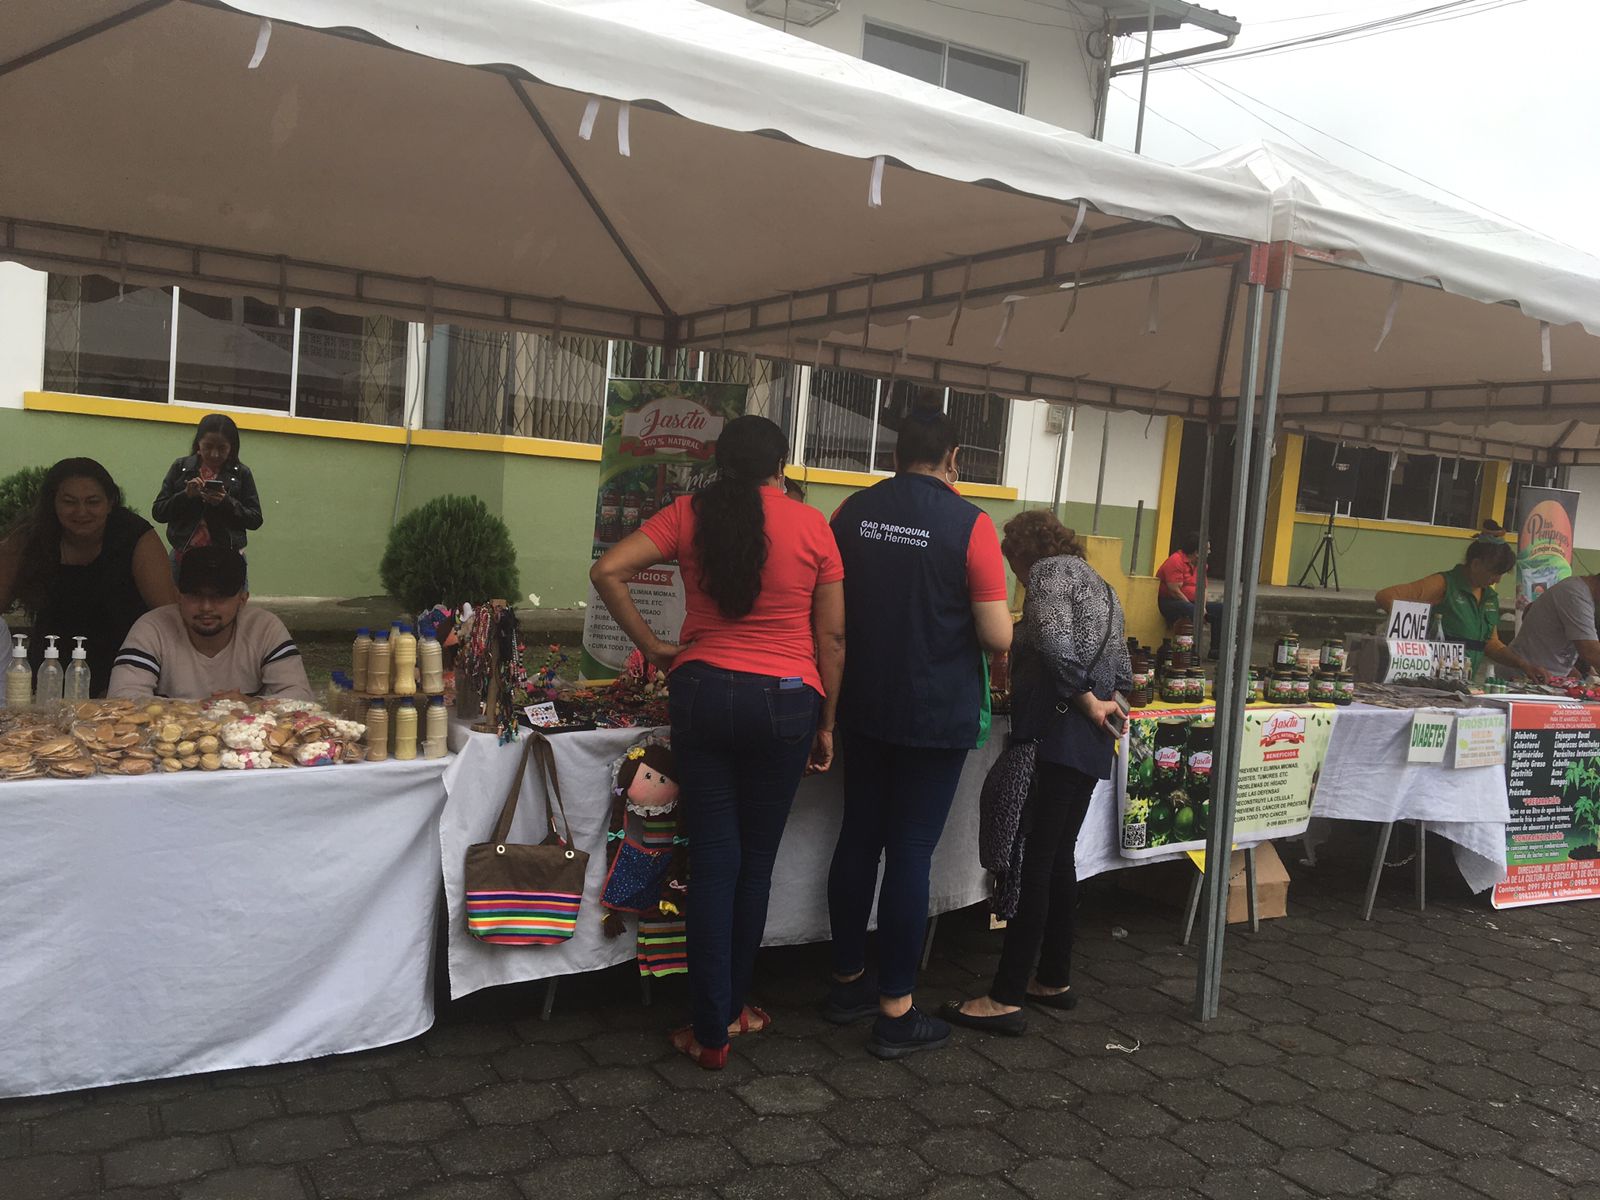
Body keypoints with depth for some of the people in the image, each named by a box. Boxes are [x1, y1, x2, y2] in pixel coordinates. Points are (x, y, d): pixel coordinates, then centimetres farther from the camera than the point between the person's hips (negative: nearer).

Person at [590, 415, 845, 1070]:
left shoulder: (690, 514, 1)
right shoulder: (811, 525, -1)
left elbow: (608, 570, -9)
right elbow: (832, 636, 0)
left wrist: (653, 645, 1)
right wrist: (826, 723, 9)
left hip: (702, 691, 1)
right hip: (784, 699, -1)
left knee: (713, 861, 6)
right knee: (756, 861, 13)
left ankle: (712, 1031, 10)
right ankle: (733, 1006, 27)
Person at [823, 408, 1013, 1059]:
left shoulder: (853, 512, 0)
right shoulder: (970, 524, -12)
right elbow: (998, 637, -13)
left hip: (862, 706, 5)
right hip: (937, 714, -5)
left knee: (858, 838, 16)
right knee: (911, 852, 2)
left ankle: (847, 980, 29)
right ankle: (895, 1011, 11)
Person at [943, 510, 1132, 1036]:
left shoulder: (1050, 572, -5)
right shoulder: (1098, 584, 24)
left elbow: (1054, 641, -23)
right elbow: (1122, 667, 20)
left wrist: (1084, 699, -14)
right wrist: (1103, 699, 12)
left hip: (1057, 733, -10)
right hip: (1091, 743, 10)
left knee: (1034, 860, -9)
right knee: (1059, 857, 16)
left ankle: (1006, 998, -7)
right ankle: (1054, 979, 24)